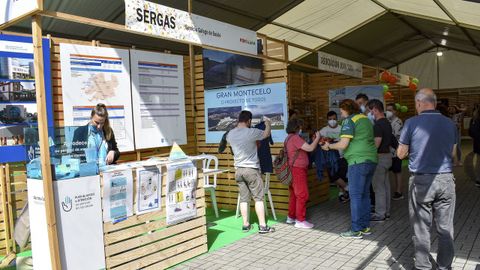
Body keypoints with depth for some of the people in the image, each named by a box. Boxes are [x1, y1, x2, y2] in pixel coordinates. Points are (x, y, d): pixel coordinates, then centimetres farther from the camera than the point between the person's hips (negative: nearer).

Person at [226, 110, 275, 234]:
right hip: (251, 169, -5)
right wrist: (268, 123, 24)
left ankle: (245, 224, 16)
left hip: (238, 170, 6)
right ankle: (262, 226, 4)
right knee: (258, 198, 2)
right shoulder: (252, 132, -15)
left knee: (243, 198, 11)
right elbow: (266, 133, 3)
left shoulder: (230, 134, 2)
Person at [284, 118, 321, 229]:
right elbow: (310, 148, -19)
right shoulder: (295, 138, -16)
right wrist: (317, 138, -7)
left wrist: (313, 141, 14)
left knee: (294, 195, 16)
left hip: (293, 170, 10)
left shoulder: (289, 138, 16)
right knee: (302, 195, -5)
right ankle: (300, 221, -1)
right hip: (298, 170, -10)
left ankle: (291, 217, 24)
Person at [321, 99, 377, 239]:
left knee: (355, 196, -3)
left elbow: (343, 144, -14)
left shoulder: (349, 121, -8)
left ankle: (356, 230, 1)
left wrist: (329, 146, 2)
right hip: (371, 160, 9)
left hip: (358, 162, -8)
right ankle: (365, 226, 21)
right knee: (365, 194, 14)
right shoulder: (366, 119, 16)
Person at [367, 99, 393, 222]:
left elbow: (376, 144, -23)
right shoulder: (387, 123, 11)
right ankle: (386, 211, 24)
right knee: (385, 185, 15)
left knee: (378, 186, -2)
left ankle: (380, 214, 5)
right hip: (387, 155, 10)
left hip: (380, 157, -10)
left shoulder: (378, 125, -19)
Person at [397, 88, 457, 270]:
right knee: (445, 228, 12)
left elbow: (401, 154, -3)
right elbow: (452, 153, 14)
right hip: (446, 180, 3)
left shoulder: (412, 123, -9)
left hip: (421, 180, -3)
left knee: (421, 228, 8)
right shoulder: (450, 124, 2)